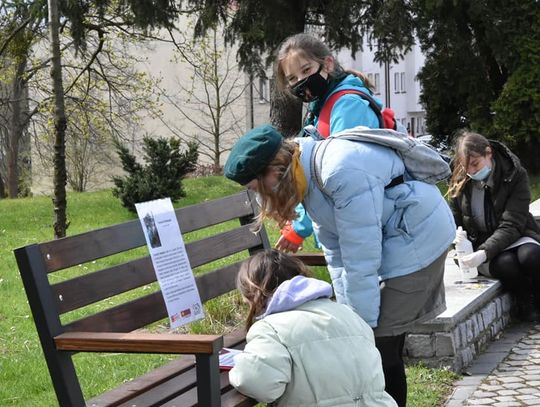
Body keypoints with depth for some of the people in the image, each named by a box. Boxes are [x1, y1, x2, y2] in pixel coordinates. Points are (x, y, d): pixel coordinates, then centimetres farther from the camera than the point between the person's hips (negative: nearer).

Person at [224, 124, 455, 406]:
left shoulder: (343, 172, -30)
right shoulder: (310, 174, 0)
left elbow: (361, 258, -27)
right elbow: (335, 250, 4)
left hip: (418, 235, -8)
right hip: (393, 238, 9)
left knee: (381, 343, -9)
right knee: (385, 340, 9)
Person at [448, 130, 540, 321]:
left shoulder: (515, 175, -11)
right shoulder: (460, 182, -1)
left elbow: (511, 225, -19)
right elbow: (454, 221, 11)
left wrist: (485, 252, -34)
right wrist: (456, 236, -15)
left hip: (514, 238, -1)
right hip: (479, 246, 1)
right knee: (506, 264, -35)